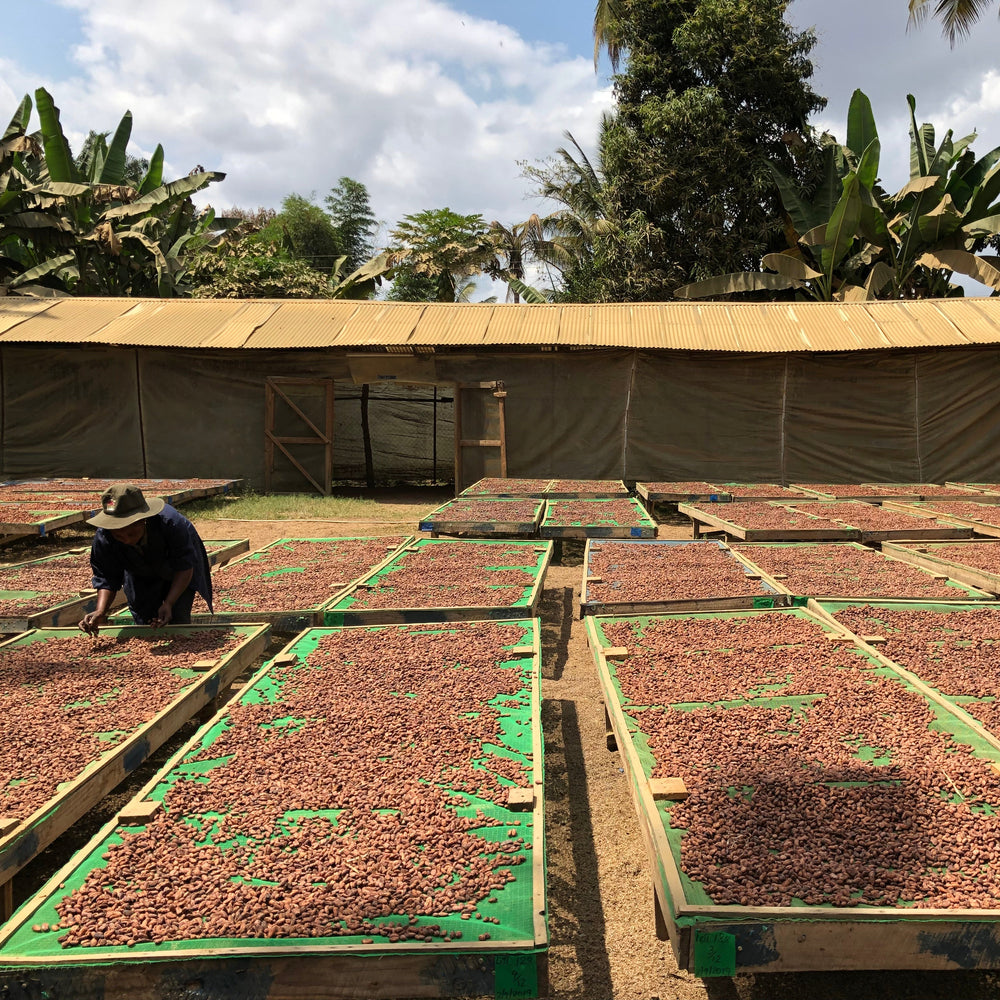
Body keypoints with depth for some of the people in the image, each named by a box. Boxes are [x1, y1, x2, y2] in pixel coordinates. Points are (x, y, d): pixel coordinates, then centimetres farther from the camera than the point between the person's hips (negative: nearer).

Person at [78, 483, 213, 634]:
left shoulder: (170, 522, -43)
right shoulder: (103, 538, -34)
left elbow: (185, 567, -30)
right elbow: (106, 578, -22)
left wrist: (169, 603, -41)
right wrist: (100, 611, -41)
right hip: (141, 576, 3)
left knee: (178, 621, -10)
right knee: (144, 623, 0)